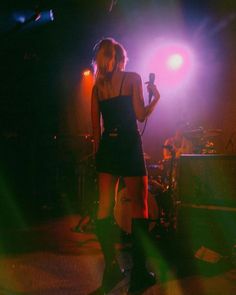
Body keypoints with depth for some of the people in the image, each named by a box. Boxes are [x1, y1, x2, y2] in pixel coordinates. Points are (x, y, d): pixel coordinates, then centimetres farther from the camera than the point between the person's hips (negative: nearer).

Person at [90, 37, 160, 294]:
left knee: (104, 208, 7)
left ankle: (112, 268, 11)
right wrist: (155, 97, 7)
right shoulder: (132, 78, 1)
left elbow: (96, 126, 10)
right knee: (138, 206, 0)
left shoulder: (97, 85, 11)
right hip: (129, 145, -4)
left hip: (106, 146, 4)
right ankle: (139, 274, 1)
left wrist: (98, 152, 14)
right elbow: (141, 115, -6)